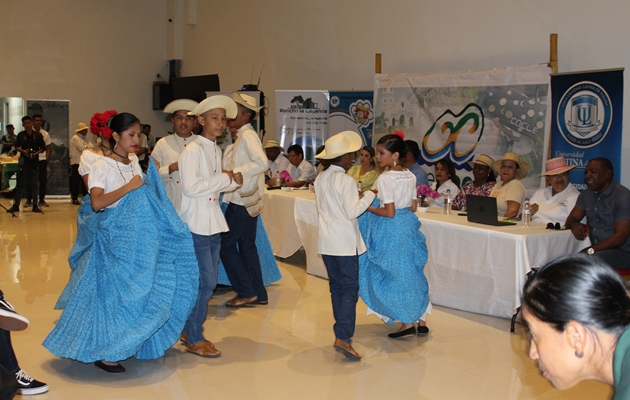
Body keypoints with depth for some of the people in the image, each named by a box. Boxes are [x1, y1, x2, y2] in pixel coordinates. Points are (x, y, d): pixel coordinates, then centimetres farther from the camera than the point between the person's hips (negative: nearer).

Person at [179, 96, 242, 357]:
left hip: (213, 223, 9)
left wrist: (232, 182, 0)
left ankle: (190, 331, 25)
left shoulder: (216, 150, 14)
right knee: (205, 282, -7)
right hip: (196, 225, -9)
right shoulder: (193, 150, -13)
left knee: (208, 281, 12)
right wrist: (225, 179, -16)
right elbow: (191, 187, -22)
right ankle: (194, 339, 6)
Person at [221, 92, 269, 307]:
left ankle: (246, 292, 3)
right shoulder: (244, 136, 15)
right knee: (247, 246, 13)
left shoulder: (248, 135, -14)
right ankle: (258, 294, 19)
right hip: (246, 199, 10)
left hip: (243, 199, -10)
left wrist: (234, 173, -23)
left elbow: (261, 163, -27)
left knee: (226, 243, -3)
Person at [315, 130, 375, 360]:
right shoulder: (346, 181, -15)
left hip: (326, 242, 7)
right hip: (345, 242, -7)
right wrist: (369, 195, -5)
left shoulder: (320, 179, 7)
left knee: (336, 287, 16)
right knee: (350, 290, -4)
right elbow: (352, 212, -18)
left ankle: (343, 330, 23)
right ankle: (343, 337, -15)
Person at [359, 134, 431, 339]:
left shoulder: (385, 178, -17)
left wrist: (367, 207, -8)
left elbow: (389, 212, -19)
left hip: (390, 230, -7)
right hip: (408, 226, 8)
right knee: (412, 272, 15)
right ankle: (421, 320, 19)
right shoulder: (410, 176, 5)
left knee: (394, 275, 4)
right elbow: (413, 207, 9)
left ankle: (407, 323, 8)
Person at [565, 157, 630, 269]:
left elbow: (621, 237, -17)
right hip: (595, 249, 6)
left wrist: (590, 250, -23)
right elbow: (571, 219, 11)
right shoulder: (587, 195, 12)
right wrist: (574, 225, -15)